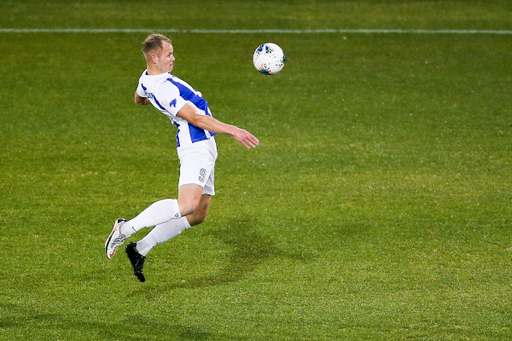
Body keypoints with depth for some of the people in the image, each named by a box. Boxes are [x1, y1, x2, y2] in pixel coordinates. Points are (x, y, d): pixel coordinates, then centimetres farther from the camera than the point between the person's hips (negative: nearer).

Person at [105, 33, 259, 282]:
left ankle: (141, 248, 12)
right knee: (187, 205, -28)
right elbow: (195, 118, -20)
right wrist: (233, 131, -21)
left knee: (197, 215, 10)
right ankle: (126, 228, -20)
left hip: (203, 147, 11)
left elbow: (139, 99, 36)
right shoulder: (164, 87, -18)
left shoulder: (147, 79, 13)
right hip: (196, 147, -11)